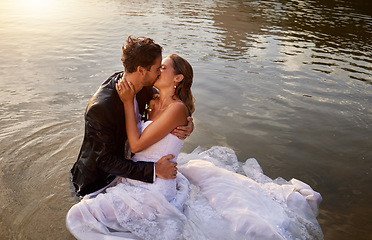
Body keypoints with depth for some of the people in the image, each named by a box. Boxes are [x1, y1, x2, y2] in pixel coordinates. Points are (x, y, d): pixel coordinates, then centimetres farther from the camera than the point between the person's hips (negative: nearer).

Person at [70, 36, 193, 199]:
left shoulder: (144, 88, -12)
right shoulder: (100, 108, -34)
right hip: (98, 182, -7)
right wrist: (154, 170, -32)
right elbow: (105, 160, -28)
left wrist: (186, 126, -21)